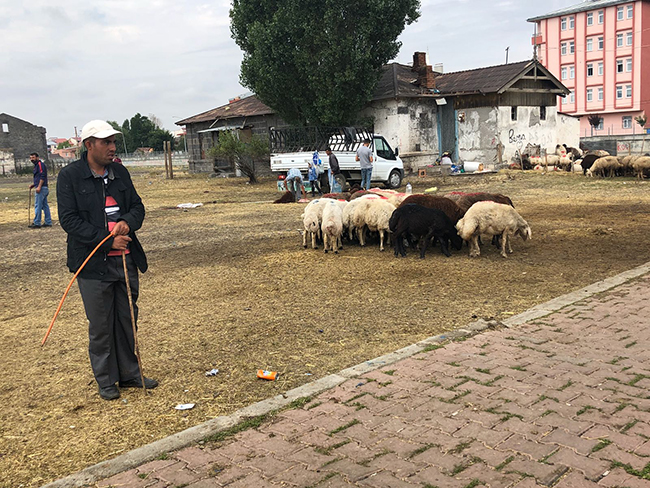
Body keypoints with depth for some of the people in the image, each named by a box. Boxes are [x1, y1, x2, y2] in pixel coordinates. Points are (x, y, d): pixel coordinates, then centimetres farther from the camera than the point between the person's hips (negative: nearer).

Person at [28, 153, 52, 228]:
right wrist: (33, 185, 15)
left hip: (41, 188, -10)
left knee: (38, 205, -8)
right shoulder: (36, 165, 22)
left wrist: (39, 187, -25)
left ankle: (36, 223, -6)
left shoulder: (40, 164, -9)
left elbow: (42, 176, -19)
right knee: (45, 205, 10)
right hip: (44, 189, 10)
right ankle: (48, 222, 12)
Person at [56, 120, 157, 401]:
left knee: (128, 319, 13)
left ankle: (129, 374, 27)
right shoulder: (69, 176, -6)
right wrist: (107, 240, -17)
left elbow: (137, 206, 14)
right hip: (93, 264, -5)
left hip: (126, 260, 5)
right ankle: (106, 381, 19)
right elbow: (69, 219, -11)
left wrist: (127, 222, -10)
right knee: (100, 325, 4)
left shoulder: (120, 172, 9)